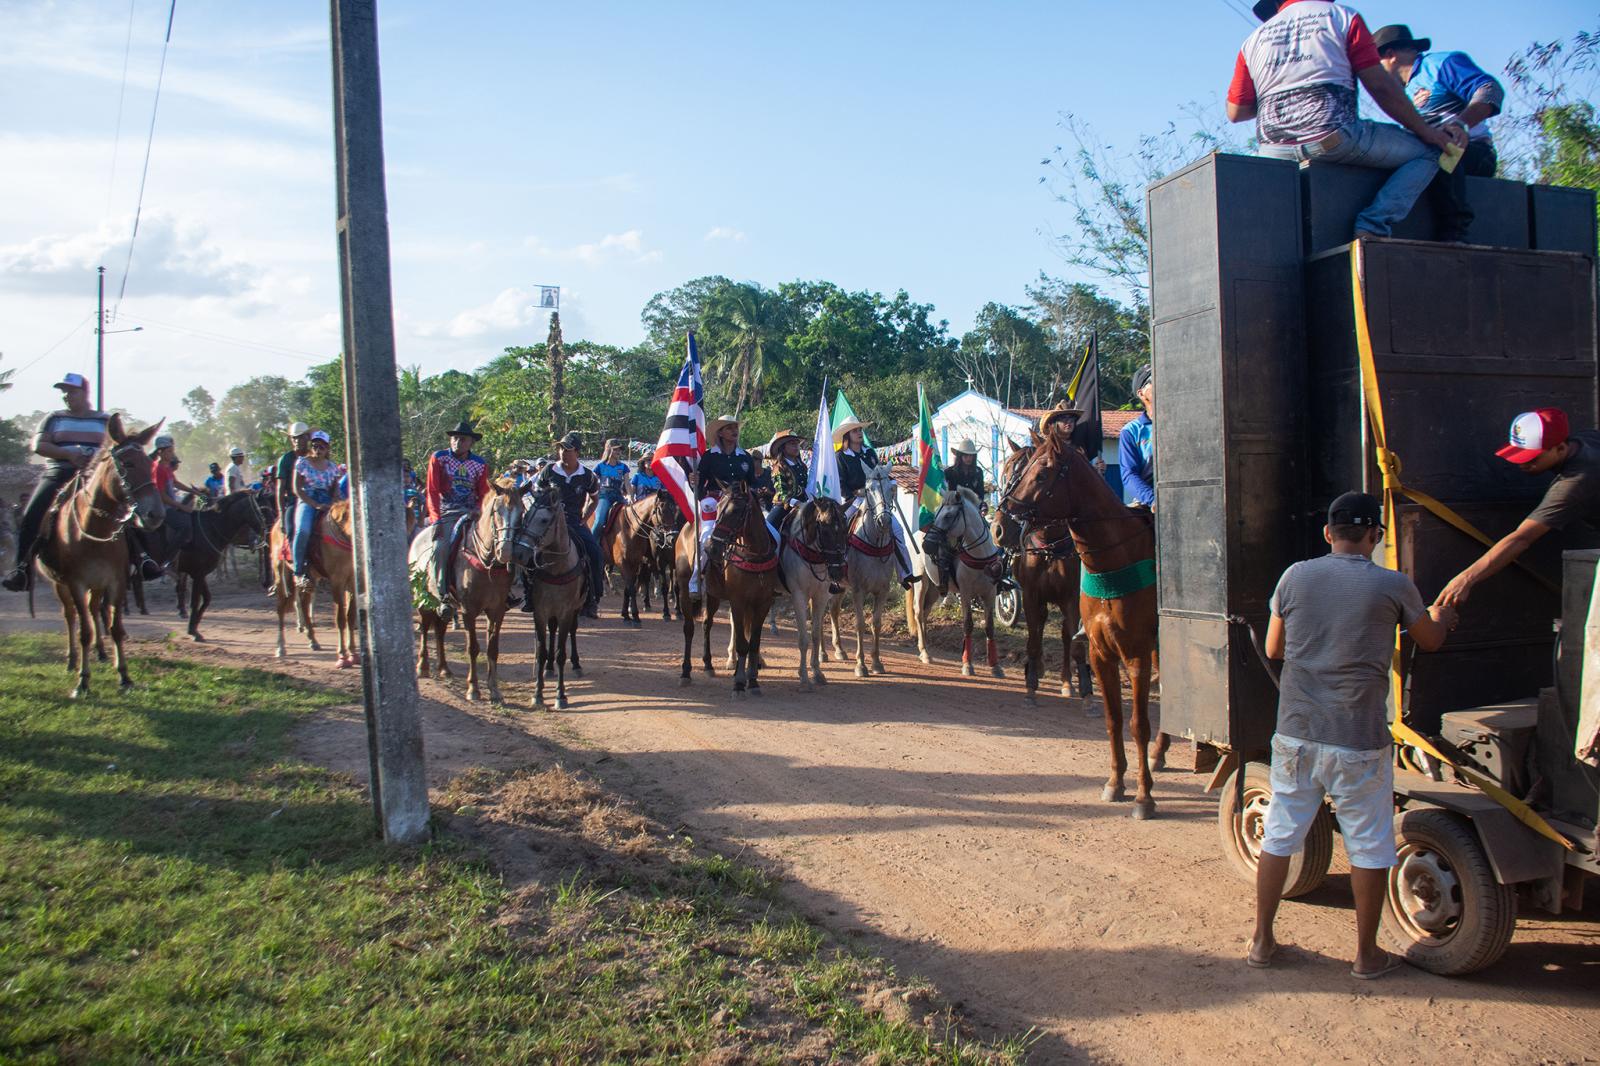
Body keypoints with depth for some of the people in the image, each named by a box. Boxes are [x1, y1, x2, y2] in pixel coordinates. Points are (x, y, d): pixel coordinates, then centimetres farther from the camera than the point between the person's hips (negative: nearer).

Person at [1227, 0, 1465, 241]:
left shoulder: (1254, 39, 18)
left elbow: (1235, 113, 15)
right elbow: (1380, 85, 3)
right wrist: (1426, 131, 11)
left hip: (1274, 151, 4)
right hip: (1334, 137, -3)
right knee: (1428, 151, 11)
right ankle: (1373, 228, -10)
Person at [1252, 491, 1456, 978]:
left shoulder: (1295, 576, -1)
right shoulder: (1393, 586, -6)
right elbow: (1430, 641, 14)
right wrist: (1441, 617, 36)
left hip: (1296, 734, 3)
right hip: (1360, 741, -2)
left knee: (1279, 836, 13)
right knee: (1369, 848, 13)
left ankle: (1262, 941, 23)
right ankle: (1366, 954, 24)